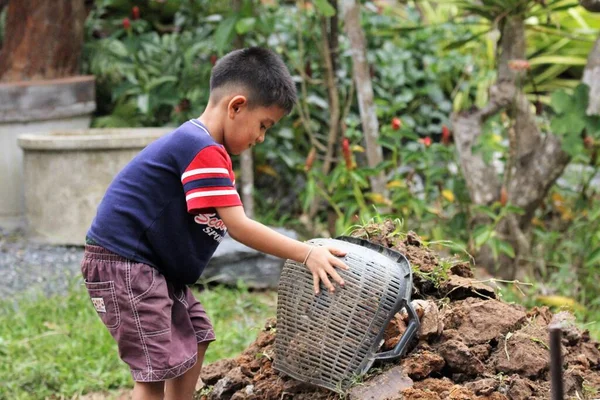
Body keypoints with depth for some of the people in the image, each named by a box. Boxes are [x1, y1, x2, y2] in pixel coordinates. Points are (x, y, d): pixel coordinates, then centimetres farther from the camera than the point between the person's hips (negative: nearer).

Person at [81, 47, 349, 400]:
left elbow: (230, 223, 10)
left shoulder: (205, 145, 13)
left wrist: (301, 253, 3)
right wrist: (306, 254, -21)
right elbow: (239, 228, -25)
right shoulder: (203, 150, -21)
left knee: (194, 339, 20)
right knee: (159, 367, -12)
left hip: (154, 265, 11)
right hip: (122, 264, -11)